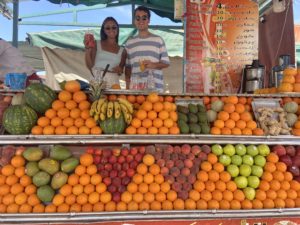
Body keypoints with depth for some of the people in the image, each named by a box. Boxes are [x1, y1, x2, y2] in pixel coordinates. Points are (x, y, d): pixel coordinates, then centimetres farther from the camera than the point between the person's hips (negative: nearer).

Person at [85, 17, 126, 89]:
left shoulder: (122, 50, 11)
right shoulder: (96, 45, 7)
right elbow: (90, 66, 0)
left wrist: (120, 70, -7)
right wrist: (87, 49, -9)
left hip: (113, 82, 1)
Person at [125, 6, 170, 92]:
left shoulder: (158, 40, 7)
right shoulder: (129, 43, 14)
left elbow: (166, 62, 7)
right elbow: (127, 67, 14)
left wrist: (153, 65, -12)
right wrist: (128, 86, 5)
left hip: (155, 86, -1)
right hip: (135, 85, 2)